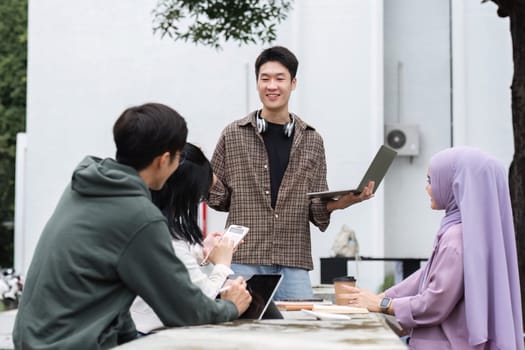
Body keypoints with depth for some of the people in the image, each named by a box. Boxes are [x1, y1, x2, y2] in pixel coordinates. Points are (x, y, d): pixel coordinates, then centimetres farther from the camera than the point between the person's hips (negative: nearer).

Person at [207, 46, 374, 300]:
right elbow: (218, 197, 9)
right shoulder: (233, 135, 6)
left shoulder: (311, 141, 11)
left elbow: (317, 208, 10)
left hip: (294, 262, 2)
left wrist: (344, 201, -9)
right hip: (244, 260, -1)